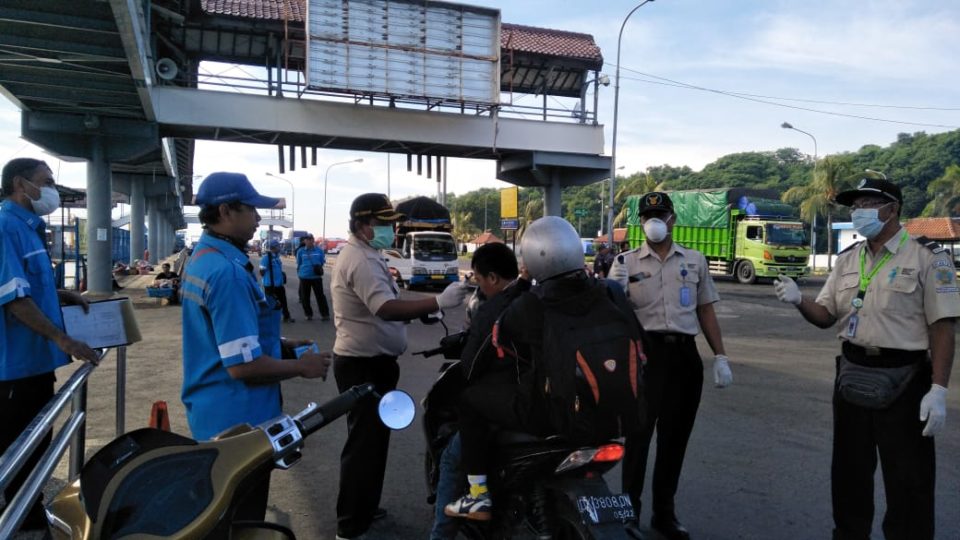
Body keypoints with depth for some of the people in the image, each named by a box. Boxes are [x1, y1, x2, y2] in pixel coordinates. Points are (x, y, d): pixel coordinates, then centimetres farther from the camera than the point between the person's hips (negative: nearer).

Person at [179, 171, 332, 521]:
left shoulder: (202, 258, 7)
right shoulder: (227, 271, -25)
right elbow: (243, 365, -27)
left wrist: (279, 345, 14)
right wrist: (301, 367, -13)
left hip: (213, 412, 10)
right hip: (236, 420, -10)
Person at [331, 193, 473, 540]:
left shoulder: (363, 255, 14)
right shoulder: (361, 260, -21)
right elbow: (386, 309, -35)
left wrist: (418, 310, 11)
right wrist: (439, 302, -41)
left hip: (369, 361, 11)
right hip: (365, 364, -11)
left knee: (371, 438, 21)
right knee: (365, 442, -3)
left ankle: (361, 509, 37)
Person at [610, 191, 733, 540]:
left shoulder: (695, 260, 12)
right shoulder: (626, 262, 4)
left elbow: (705, 311, 13)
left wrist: (720, 357, 7)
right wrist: (617, 289, -22)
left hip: (685, 354, 3)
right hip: (644, 351, -3)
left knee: (675, 436, 11)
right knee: (638, 432, -1)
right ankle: (629, 510, 11)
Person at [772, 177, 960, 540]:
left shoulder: (927, 257, -8)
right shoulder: (847, 260, 8)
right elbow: (825, 317, 9)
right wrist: (799, 301, -13)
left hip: (904, 380, -5)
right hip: (852, 375, 5)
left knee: (908, 479, 6)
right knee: (849, 469, 16)